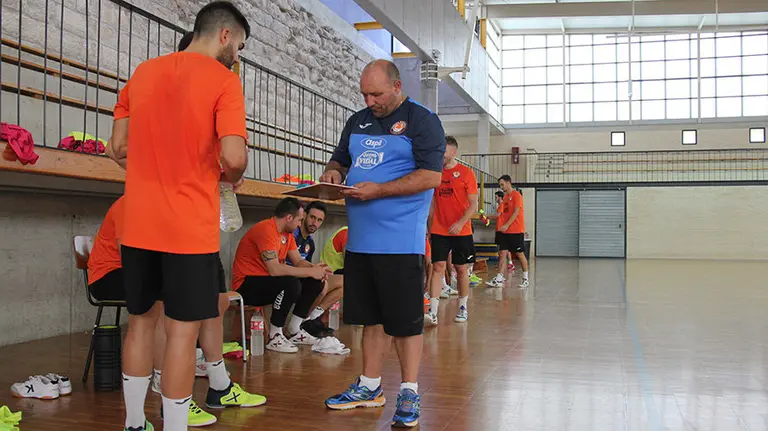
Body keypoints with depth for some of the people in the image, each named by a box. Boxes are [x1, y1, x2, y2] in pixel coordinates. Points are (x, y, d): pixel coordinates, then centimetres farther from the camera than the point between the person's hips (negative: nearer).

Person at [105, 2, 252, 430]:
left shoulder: (142, 72, 11)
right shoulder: (223, 79, -7)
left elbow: (118, 148, 13)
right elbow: (234, 157, -18)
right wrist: (232, 176, 2)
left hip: (138, 225, 6)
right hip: (190, 228, -6)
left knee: (141, 320, 18)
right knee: (183, 330, 2)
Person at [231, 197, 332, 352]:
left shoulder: (287, 233, 9)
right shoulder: (266, 230, -23)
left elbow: (298, 261, 10)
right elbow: (274, 269, -32)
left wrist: (315, 268, -13)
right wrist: (310, 272, -25)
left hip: (268, 281, 10)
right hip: (246, 285, -10)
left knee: (315, 282, 1)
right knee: (291, 284, -34)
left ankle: (294, 331, 6)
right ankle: (275, 338, -19)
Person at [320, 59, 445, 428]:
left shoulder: (421, 120, -5)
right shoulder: (357, 122, 15)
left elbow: (431, 177, -14)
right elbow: (340, 159, 26)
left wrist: (378, 190, -19)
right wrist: (333, 172, 1)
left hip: (401, 242, -6)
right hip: (360, 239, 7)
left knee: (406, 320, 1)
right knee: (371, 315, 14)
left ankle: (409, 393, 13)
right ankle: (370, 387, 26)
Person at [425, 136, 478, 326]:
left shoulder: (466, 173, -3)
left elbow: (473, 205, -6)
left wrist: (461, 223, -20)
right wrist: (429, 229, 10)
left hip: (461, 231, -2)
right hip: (439, 231, 2)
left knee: (461, 269, 7)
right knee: (438, 267, -6)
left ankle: (463, 308, 22)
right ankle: (433, 312, -12)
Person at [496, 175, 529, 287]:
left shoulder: (516, 195, -8)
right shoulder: (505, 196, 16)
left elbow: (516, 213, -16)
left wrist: (507, 225, -21)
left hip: (516, 231, -8)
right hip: (506, 231, 8)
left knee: (520, 254, -1)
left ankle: (525, 279, 7)